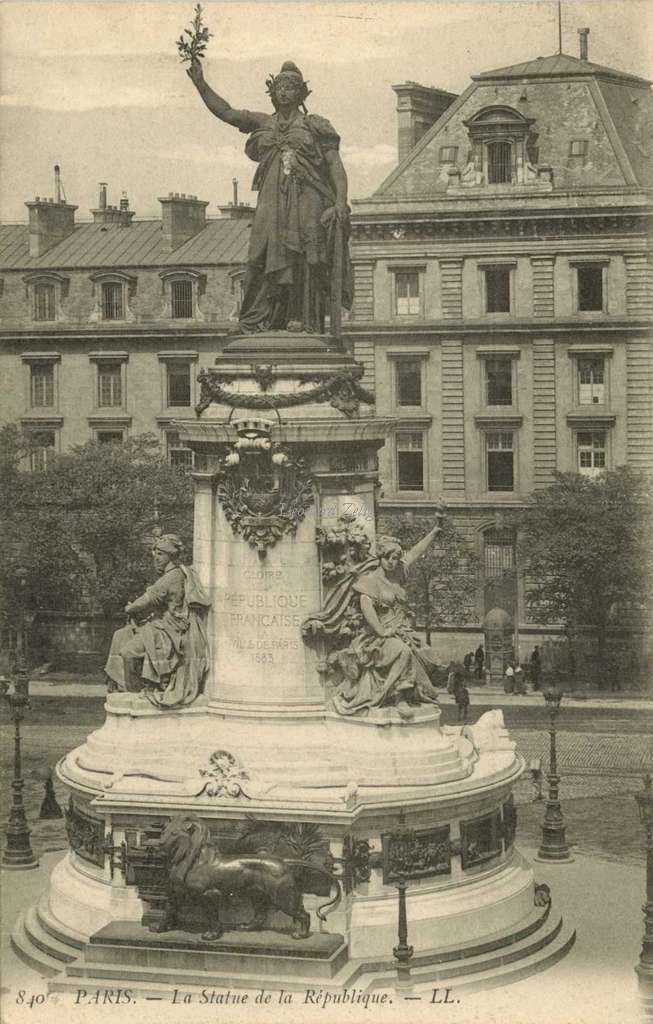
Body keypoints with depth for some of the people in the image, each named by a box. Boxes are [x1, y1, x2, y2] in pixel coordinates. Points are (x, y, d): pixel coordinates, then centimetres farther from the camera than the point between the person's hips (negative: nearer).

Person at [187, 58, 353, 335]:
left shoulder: (315, 126, 10)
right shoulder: (263, 123, 19)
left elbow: (336, 166, 5)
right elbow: (226, 112, 15)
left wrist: (341, 201, -7)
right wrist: (200, 83, 6)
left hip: (307, 200, -2)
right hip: (272, 200, 2)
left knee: (304, 262, -8)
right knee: (265, 257, -11)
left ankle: (300, 320, -5)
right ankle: (256, 320, -13)